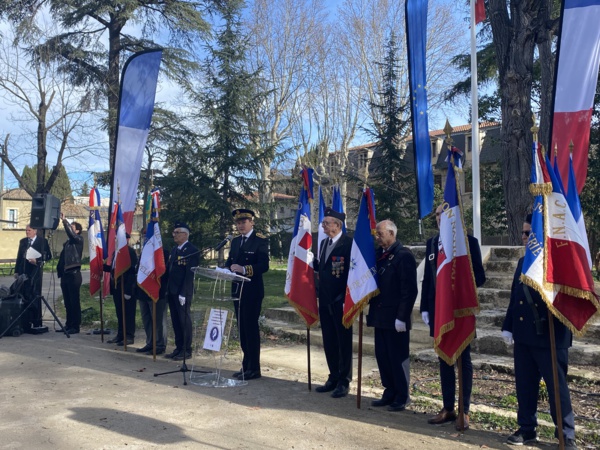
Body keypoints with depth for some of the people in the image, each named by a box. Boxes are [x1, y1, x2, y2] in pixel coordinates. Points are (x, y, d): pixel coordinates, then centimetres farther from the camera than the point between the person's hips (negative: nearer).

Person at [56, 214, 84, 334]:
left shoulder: (79, 239, -3)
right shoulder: (67, 241, 18)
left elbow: (70, 233, -25)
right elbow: (63, 257, 19)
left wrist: (64, 220, -23)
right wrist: (60, 271, 15)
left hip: (74, 274, -8)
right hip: (65, 274, 8)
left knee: (74, 301, -3)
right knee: (67, 302, 12)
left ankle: (76, 326, 1)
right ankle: (69, 324, 20)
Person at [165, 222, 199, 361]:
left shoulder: (192, 250, -11)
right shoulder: (174, 249, 15)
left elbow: (190, 274, -16)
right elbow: (169, 269, 16)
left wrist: (183, 293, -19)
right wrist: (167, 289, 10)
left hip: (183, 293, -8)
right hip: (171, 291, 8)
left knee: (184, 321, 1)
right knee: (176, 321, 13)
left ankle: (187, 350, 11)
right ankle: (178, 348, 22)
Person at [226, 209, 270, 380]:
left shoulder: (261, 240, -8)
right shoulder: (235, 241, 15)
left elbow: (264, 265, -18)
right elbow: (230, 261, 12)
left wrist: (245, 269, -30)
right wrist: (228, 267, -10)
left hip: (252, 291, -7)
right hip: (237, 290, 7)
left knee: (251, 328, -3)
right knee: (242, 328, 13)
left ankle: (254, 368, 7)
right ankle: (246, 364, 24)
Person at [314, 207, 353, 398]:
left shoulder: (348, 243, -13)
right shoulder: (324, 243, 12)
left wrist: (346, 297, -17)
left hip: (341, 301, -8)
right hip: (325, 300, 8)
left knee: (344, 341, 5)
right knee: (329, 341, 15)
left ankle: (344, 381, 17)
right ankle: (333, 377, 29)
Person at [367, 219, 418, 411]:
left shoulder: (404, 255, -12)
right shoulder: (379, 254, 11)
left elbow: (410, 290, -16)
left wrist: (402, 317, -18)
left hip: (395, 318, -7)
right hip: (380, 315, 7)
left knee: (398, 357, 4)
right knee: (382, 356, 13)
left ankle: (402, 397, 19)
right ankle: (390, 393, 27)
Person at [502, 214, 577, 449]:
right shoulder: (523, 262, 11)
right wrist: (508, 326, 11)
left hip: (550, 337, -6)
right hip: (523, 335, 6)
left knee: (557, 387, 6)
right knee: (524, 385, 14)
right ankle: (527, 429, 28)